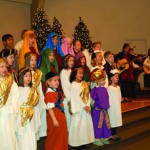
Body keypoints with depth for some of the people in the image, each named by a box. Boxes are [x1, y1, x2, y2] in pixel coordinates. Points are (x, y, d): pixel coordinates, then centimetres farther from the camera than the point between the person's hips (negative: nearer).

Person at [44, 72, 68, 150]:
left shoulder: (57, 92, 8)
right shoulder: (49, 94, -20)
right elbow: (50, 108, -22)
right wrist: (54, 120, -22)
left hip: (61, 116, 9)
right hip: (54, 117, -9)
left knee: (62, 135, 18)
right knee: (54, 136, 5)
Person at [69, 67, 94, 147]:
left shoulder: (85, 84, 9)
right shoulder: (73, 85, -9)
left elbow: (88, 95, 4)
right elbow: (76, 97, -14)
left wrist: (88, 105, -8)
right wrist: (84, 106, -15)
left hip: (86, 107, 6)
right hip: (78, 108, -6)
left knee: (86, 124, 9)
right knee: (77, 124, -3)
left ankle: (84, 140, 18)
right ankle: (76, 142, 5)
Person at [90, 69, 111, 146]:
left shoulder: (104, 89, 6)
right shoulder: (95, 90, -15)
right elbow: (93, 98, -21)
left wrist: (107, 106, 10)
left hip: (104, 110, 7)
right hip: (97, 110, -7)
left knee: (105, 124, 13)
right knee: (98, 124, 2)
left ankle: (104, 138, 26)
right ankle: (97, 139, 12)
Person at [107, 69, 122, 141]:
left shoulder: (118, 87, 9)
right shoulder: (109, 88, -13)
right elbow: (108, 98, -14)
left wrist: (119, 104, 13)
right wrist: (108, 105, -15)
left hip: (117, 107, 7)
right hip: (111, 107, -7)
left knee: (116, 120, 11)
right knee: (111, 120, -2)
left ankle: (114, 134, 20)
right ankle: (111, 135, 6)